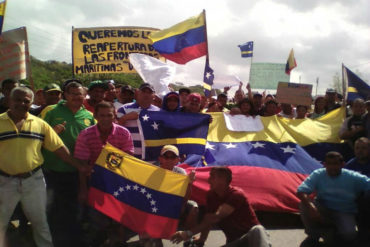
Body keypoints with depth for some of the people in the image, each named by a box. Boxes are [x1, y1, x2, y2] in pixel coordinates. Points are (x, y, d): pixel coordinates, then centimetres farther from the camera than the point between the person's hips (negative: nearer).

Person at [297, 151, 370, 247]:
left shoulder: (354, 178, -14)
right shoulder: (318, 175, -13)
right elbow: (301, 192, -24)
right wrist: (310, 207, -42)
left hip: (345, 214, -1)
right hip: (323, 210, 1)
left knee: (348, 235, -33)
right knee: (305, 205, -29)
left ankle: (328, 235, 3)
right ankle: (313, 236, -8)